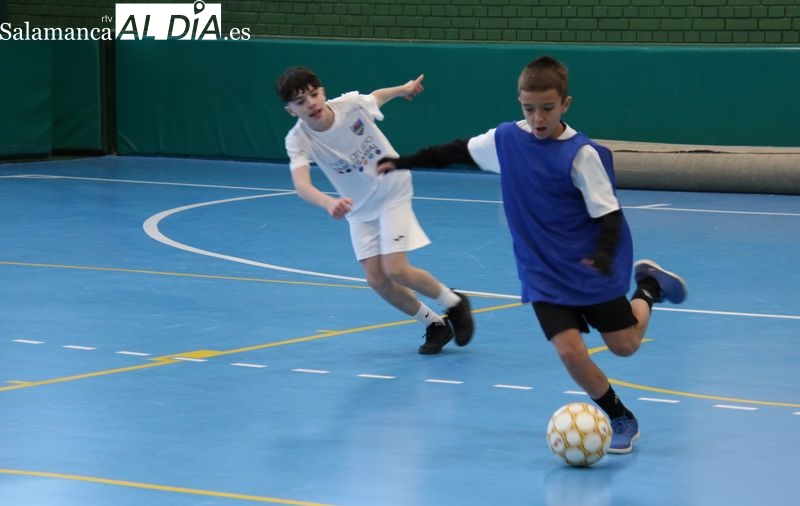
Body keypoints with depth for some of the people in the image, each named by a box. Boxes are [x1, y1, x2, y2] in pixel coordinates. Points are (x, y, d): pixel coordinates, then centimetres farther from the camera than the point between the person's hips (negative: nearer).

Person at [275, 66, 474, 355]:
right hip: (360, 210, 3)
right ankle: (434, 326, 17)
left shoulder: (351, 104, -23)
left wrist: (404, 89, 21)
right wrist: (328, 203, -61)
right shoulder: (298, 140, -23)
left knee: (395, 270, -14)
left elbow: (377, 96, 3)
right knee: (376, 279, -6)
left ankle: (455, 304, 12)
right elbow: (301, 184, -41)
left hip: (393, 193, -3)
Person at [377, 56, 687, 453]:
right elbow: (460, 152, 14)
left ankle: (649, 287, 39)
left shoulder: (582, 154, -17)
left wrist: (604, 254, -35)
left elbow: (609, 215, -16)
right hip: (543, 275, 3)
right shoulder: (505, 138, -4)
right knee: (569, 350, -13)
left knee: (624, 345, 7)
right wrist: (403, 162, 18)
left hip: (591, 269, -2)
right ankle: (620, 420, 9)